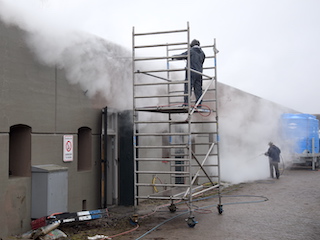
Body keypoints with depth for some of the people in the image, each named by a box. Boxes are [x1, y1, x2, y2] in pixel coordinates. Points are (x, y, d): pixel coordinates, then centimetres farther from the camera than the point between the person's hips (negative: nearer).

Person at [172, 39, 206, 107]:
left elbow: (181, 56, -2)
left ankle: (186, 103, -15)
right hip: (199, 73, 6)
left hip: (191, 73, -6)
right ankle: (199, 104, 5)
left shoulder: (191, 51, -4)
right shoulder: (202, 53, 14)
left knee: (188, 88, -7)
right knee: (198, 89, 6)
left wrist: (174, 56, 15)